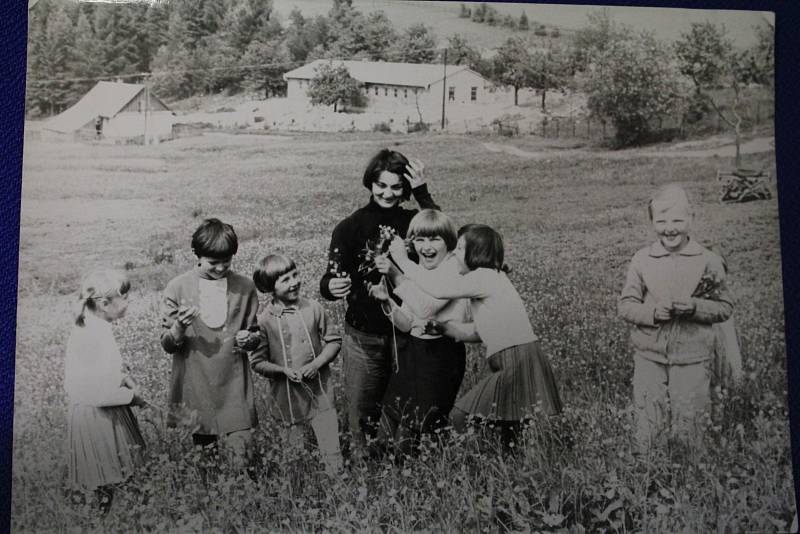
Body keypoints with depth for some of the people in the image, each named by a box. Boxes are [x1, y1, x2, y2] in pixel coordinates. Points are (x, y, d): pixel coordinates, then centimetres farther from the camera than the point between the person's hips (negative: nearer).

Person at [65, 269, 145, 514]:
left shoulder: (86, 325, -2)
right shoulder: (99, 336, -32)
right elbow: (102, 394, -30)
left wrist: (123, 377, 3)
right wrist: (132, 396, -15)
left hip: (84, 408, 9)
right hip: (97, 414, -9)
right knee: (105, 481, 11)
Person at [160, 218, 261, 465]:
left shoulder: (245, 287, 2)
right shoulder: (178, 287, -2)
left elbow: (255, 336, 12)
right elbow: (167, 345, 2)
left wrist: (248, 339, -11)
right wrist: (180, 327, -20)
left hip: (234, 387, 0)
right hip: (193, 388, 0)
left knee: (240, 457, -4)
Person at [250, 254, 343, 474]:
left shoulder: (313, 308, -3)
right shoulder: (264, 320, -8)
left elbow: (334, 340, 5)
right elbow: (257, 362, -2)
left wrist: (317, 363, -11)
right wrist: (283, 370, -17)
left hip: (320, 392, 1)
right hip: (288, 396, -1)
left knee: (332, 451, 1)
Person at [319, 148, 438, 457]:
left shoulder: (412, 221, 1)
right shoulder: (350, 228, -6)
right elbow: (330, 281, -9)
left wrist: (422, 193, -18)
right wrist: (331, 287, -33)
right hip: (363, 335, -2)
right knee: (362, 406, 7)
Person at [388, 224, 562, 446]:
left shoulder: (485, 277, -11)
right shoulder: (492, 279, 18)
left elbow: (439, 289, -20)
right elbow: (477, 332, 18)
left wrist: (402, 260, -11)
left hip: (518, 366, -9)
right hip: (512, 364, 9)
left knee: (462, 416, -4)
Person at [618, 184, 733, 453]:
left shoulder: (709, 261, -2)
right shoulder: (642, 259, 0)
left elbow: (725, 307, 2)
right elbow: (625, 305, 2)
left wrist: (695, 307, -17)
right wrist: (653, 312, -18)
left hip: (692, 358, 0)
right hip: (649, 356, 1)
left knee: (688, 423, 8)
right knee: (648, 424, 6)